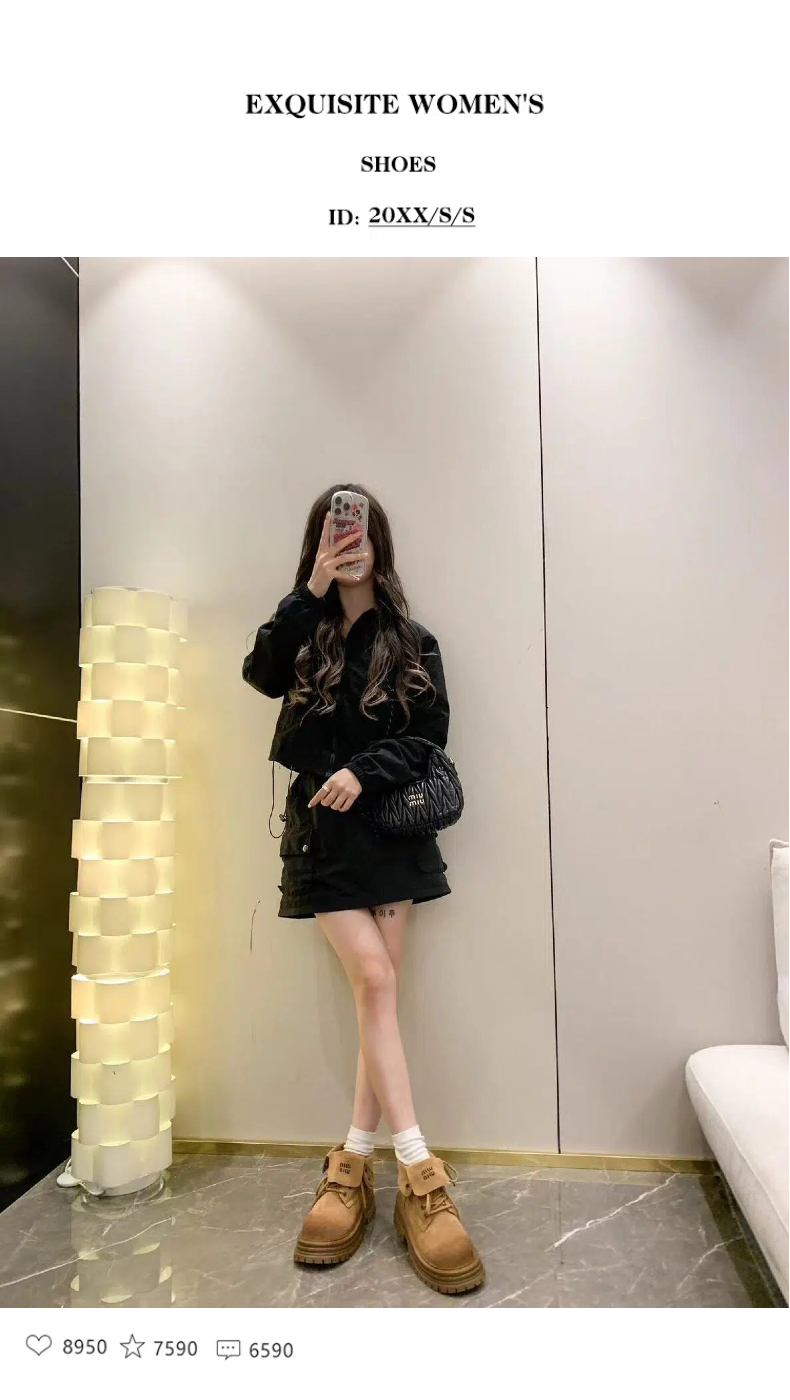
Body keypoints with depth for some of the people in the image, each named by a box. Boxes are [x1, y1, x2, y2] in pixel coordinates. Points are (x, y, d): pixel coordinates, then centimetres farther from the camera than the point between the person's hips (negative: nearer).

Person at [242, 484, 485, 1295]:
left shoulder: (411, 642, 6)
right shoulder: (304, 633, 8)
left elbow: (430, 738, 0)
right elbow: (261, 674, -13)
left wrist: (366, 769, -16)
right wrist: (312, 590, -18)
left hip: (391, 828, 1)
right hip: (325, 832, 0)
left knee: (377, 990, 1)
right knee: (374, 983, -9)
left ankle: (354, 1162, 15)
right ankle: (419, 1172, -3)